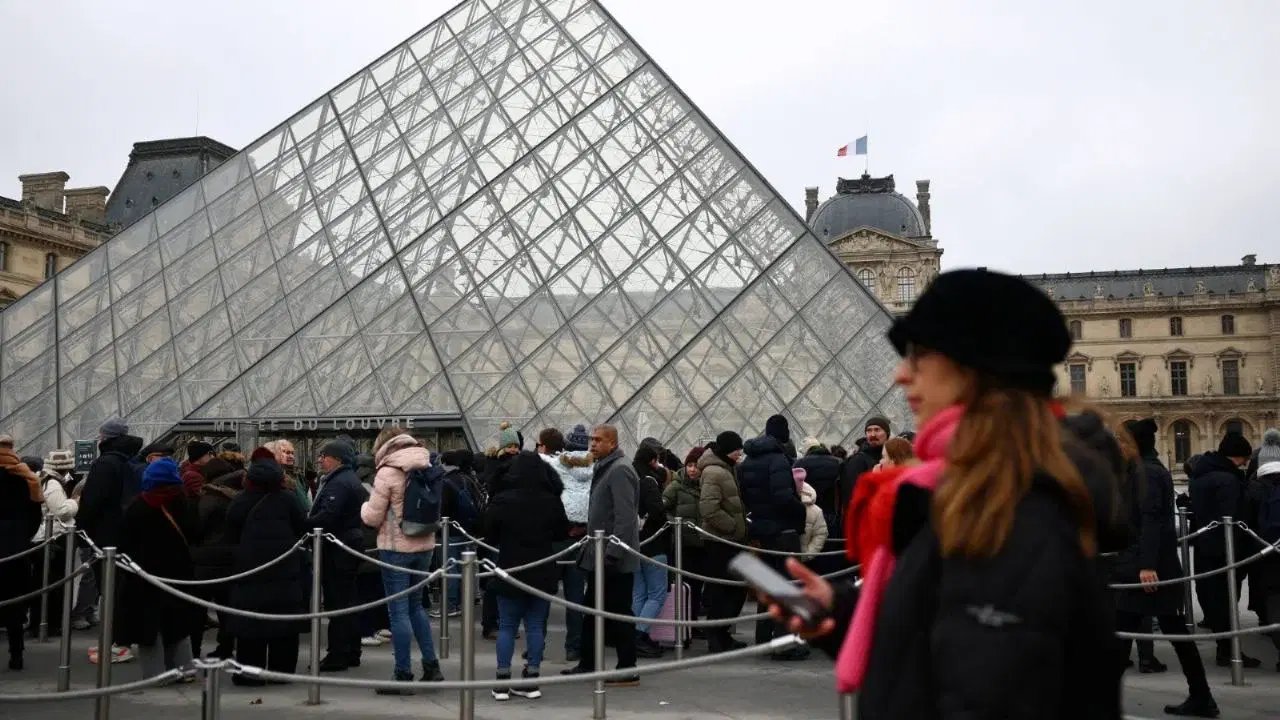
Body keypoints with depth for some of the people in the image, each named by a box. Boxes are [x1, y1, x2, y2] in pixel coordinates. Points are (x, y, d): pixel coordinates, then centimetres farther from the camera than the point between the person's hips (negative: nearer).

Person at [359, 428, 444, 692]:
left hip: (396, 548, -6)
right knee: (415, 604, 20)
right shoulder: (427, 468, 4)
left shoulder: (388, 473, -13)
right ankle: (431, 665, 20)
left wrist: (365, 507, 10)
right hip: (424, 545, 6)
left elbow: (373, 517, -10)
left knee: (399, 611, 1)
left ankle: (403, 675, 6)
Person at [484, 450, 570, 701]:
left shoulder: (501, 501, -12)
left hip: (510, 571, -1)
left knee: (506, 627, 7)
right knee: (536, 626, 8)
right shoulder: (552, 501, -7)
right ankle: (531, 681, 9)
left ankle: (502, 683, 6)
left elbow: (489, 535, -1)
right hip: (543, 573, 1)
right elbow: (563, 533, 5)